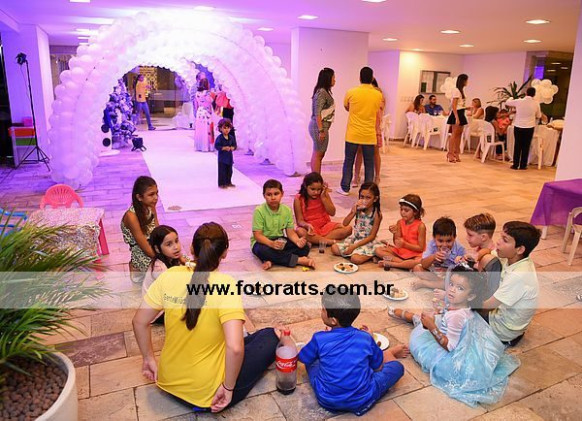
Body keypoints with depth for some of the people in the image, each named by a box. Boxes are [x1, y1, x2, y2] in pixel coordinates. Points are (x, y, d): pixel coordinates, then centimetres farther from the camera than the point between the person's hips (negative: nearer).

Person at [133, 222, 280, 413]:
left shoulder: (169, 275, -11)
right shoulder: (226, 285, -25)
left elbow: (139, 322, -4)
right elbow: (235, 348, -32)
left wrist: (149, 358, 11)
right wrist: (228, 388, -16)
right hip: (206, 393, -5)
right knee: (271, 337, 10)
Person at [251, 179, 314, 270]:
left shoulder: (287, 210, -2)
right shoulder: (259, 211, -15)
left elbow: (290, 232, -2)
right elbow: (257, 235, -19)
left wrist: (297, 241, -26)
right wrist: (271, 243, -37)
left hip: (280, 240, 5)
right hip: (263, 242, -4)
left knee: (304, 247, -15)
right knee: (263, 251, -40)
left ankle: (272, 260, -29)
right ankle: (298, 260, -30)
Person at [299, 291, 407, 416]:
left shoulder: (319, 339, -13)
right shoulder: (365, 338, -10)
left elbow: (302, 358, 5)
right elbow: (378, 368, 5)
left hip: (327, 400, 1)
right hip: (361, 401, 0)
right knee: (397, 367, 16)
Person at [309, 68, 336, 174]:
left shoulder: (324, 91, 15)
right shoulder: (322, 92, -14)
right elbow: (317, 113, -19)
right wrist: (321, 130, -21)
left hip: (321, 126, 10)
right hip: (320, 126, -10)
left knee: (318, 154, 13)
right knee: (318, 154, -4)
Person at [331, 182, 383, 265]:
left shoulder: (377, 214, -16)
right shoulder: (358, 209, -6)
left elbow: (372, 236, -14)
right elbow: (345, 224, -7)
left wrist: (354, 246, -19)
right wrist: (353, 212, -23)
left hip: (367, 242, -5)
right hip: (354, 238, 5)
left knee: (356, 259, -28)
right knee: (334, 248, -9)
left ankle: (370, 255, -1)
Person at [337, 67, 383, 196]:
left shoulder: (351, 92, -6)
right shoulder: (378, 95, -1)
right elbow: (377, 115, 11)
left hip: (353, 135, -1)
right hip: (369, 135, 1)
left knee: (348, 162, 10)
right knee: (369, 164, 8)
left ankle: (345, 188, 16)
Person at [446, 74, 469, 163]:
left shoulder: (461, 90, 16)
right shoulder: (456, 90, -13)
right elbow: (453, 106, -18)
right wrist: (457, 118, -24)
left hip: (461, 113, 10)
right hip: (457, 113, -10)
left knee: (459, 134, 9)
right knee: (454, 134, -9)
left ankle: (456, 153, 14)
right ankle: (450, 154, -5)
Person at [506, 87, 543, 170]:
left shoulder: (519, 101, -8)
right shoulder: (536, 103, -4)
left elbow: (507, 102, 9)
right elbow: (539, 116, 8)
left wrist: (512, 98, 29)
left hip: (518, 126, 0)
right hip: (529, 127, 0)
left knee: (517, 146, 7)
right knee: (526, 146, 7)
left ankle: (515, 164, 7)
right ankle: (523, 165, 8)